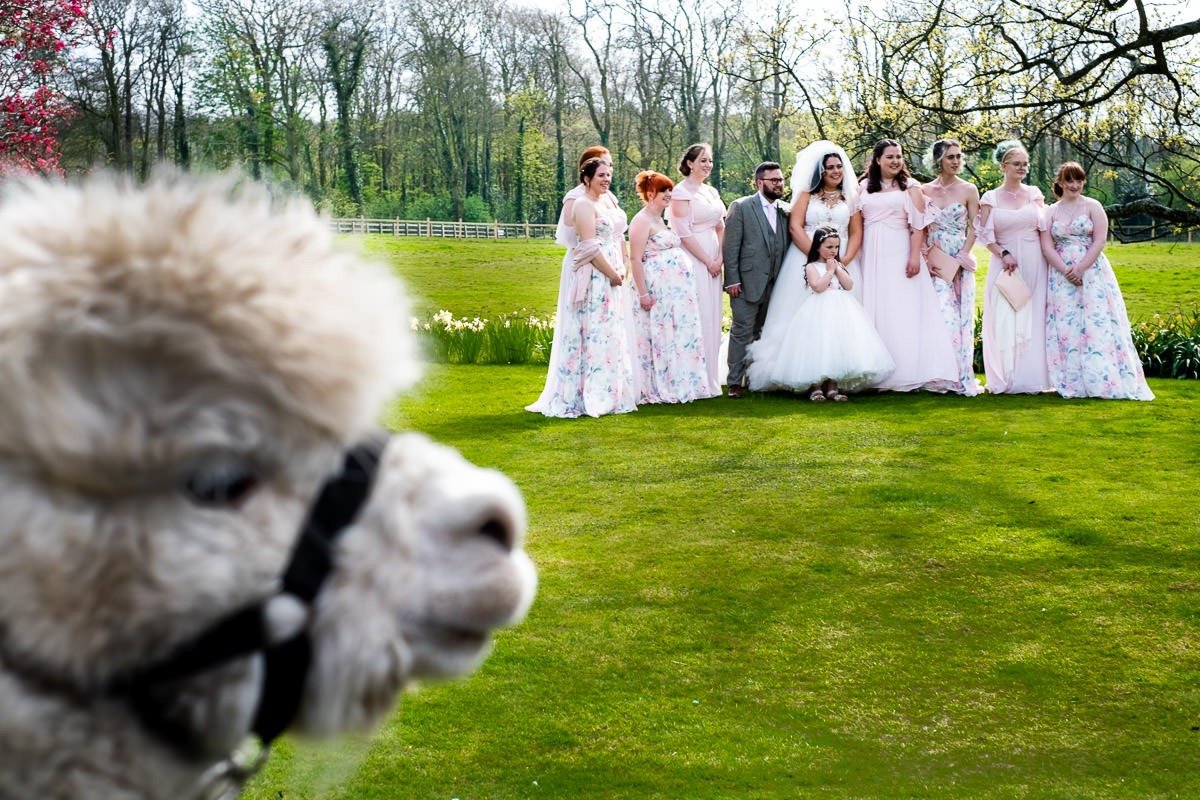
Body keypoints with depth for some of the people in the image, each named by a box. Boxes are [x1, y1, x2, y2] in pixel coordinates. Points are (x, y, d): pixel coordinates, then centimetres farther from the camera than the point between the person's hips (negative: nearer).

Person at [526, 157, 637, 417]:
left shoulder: (609, 200, 14)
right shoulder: (584, 205, -12)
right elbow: (590, 247, -18)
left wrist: (623, 269, 7)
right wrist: (612, 274, -14)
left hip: (613, 277, 9)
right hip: (594, 278, -9)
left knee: (613, 335, 12)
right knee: (595, 334, -7)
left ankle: (610, 393, 20)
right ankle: (591, 397, -2)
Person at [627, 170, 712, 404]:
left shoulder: (660, 220, 19)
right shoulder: (642, 221, -9)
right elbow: (635, 259, -15)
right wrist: (643, 293, -20)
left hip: (676, 289, 9)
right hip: (658, 290, -9)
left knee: (681, 337, 10)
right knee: (661, 338, -7)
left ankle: (680, 385, 16)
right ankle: (657, 389, -1)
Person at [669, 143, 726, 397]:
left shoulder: (711, 192, 15)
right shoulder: (682, 191, -8)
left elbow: (720, 227, 14)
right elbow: (684, 232, -13)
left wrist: (719, 259, -2)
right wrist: (707, 261, -11)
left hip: (713, 263, 7)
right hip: (693, 260, -7)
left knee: (712, 318, 9)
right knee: (697, 318, -7)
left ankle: (711, 379, 16)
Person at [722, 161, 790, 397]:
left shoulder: (784, 212, 13)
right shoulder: (741, 207, -3)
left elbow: (784, 248, 16)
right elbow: (730, 246, -7)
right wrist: (732, 280, -12)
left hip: (774, 286, 5)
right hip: (747, 283, -5)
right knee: (742, 332, -4)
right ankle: (735, 383, 0)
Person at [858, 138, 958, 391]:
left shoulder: (910, 187, 3)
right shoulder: (864, 187, 12)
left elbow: (918, 225, -4)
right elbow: (858, 224, 11)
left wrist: (915, 256, -14)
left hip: (899, 254, -3)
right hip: (871, 255, 3)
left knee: (902, 311, -6)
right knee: (873, 311, 4)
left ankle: (907, 372, -4)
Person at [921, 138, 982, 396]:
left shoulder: (968, 190, 3)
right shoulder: (925, 191, 7)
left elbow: (973, 228, 1)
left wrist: (962, 257, -10)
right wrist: (926, 256, -4)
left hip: (960, 262, -1)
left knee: (960, 316, -3)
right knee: (942, 316, -9)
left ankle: (962, 377, 0)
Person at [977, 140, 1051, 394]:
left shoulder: (1034, 194, 8)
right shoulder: (991, 198, 3)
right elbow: (985, 234, -1)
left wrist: (1050, 265, -1)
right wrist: (1003, 254, -15)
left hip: (1034, 265, 1)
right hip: (1005, 264, -1)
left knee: (1032, 321, 1)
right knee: (1004, 322, -2)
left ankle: (1031, 378, 6)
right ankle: (1005, 380, 4)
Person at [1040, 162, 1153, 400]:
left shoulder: (1093, 207, 5)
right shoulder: (1051, 212, 11)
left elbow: (1099, 241, -4)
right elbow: (1047, 247, 2)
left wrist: (1080, 269, -15)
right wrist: (1066, 271, -12)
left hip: (1093, 274, -2)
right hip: (1062, 277, 2)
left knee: (1097, 325, -8)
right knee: (1066, 328, -3)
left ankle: (1104, 381, -7)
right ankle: (1072, 382, -1)